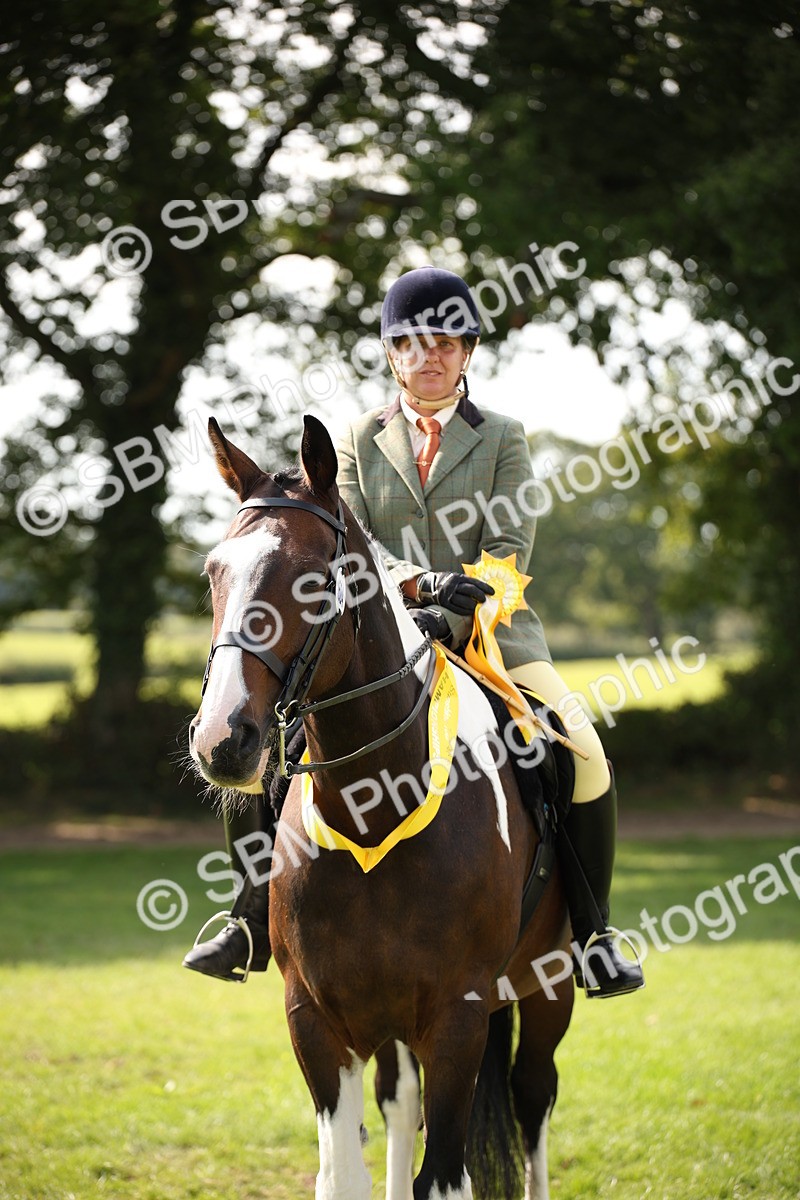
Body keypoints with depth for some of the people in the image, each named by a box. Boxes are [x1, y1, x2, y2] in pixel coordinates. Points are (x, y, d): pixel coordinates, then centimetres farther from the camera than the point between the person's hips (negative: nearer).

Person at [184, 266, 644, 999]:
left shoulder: (503, 439, 7)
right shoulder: (361, 441, 10)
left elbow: (509, 551, -4)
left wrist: (448, 618, -21)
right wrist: (420, 584, -22)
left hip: (491, 633, -1)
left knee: (585, 757, -22)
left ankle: (592, 932, -7)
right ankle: (258, 921, -4)